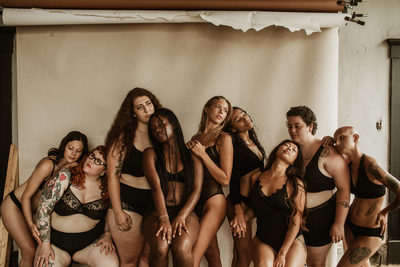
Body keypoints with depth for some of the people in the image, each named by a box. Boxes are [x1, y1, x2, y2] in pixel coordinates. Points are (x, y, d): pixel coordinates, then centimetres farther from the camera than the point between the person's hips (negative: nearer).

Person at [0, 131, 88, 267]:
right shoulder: (48, 164, -27)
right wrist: (30, 224, -35)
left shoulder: (74, 168, -7)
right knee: (29, 252, -11)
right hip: (13, 206, -6)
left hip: (33, 209, 7)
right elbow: (26, 196, -24)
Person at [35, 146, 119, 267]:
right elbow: (43, 208, -10)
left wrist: (107, 236, -3)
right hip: (57, 242, 0)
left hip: (91, 242, 1)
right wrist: (45, 244, -12)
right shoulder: (65, 176, -10)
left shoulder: (106, 188, -2)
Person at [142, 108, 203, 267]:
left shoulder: (192, 158, 15)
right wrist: (164, 218, -21)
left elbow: (197, 190, 2)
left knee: (181, 248, -32)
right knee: (160, 246, -32)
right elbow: (156, 187, -5)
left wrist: (181, 216, -17)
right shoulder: (151, 154, 12)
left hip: (186, 213, 0)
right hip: (157, 213, 0)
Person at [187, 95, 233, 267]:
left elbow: (225, 179, -8)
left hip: (214, 198, -5)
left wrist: (202, 154, -10)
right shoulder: (196, 138, 14)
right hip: (195, 199, 5)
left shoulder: (224, 138, -1)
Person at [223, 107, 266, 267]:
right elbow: (233, 179, -19)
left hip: (251, 201, 8)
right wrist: (238, 211, -27)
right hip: (240, 202, -8)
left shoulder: (253, 141, 13)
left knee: (240, 253, 13)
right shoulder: (235, 146, -13)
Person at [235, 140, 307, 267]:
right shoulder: (256, 177, 7)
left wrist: (282, 254, -12)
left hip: (292, 241, -1)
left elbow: (296, 221, -7)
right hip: (262, 241, 1)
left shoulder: (296, 184, -3)